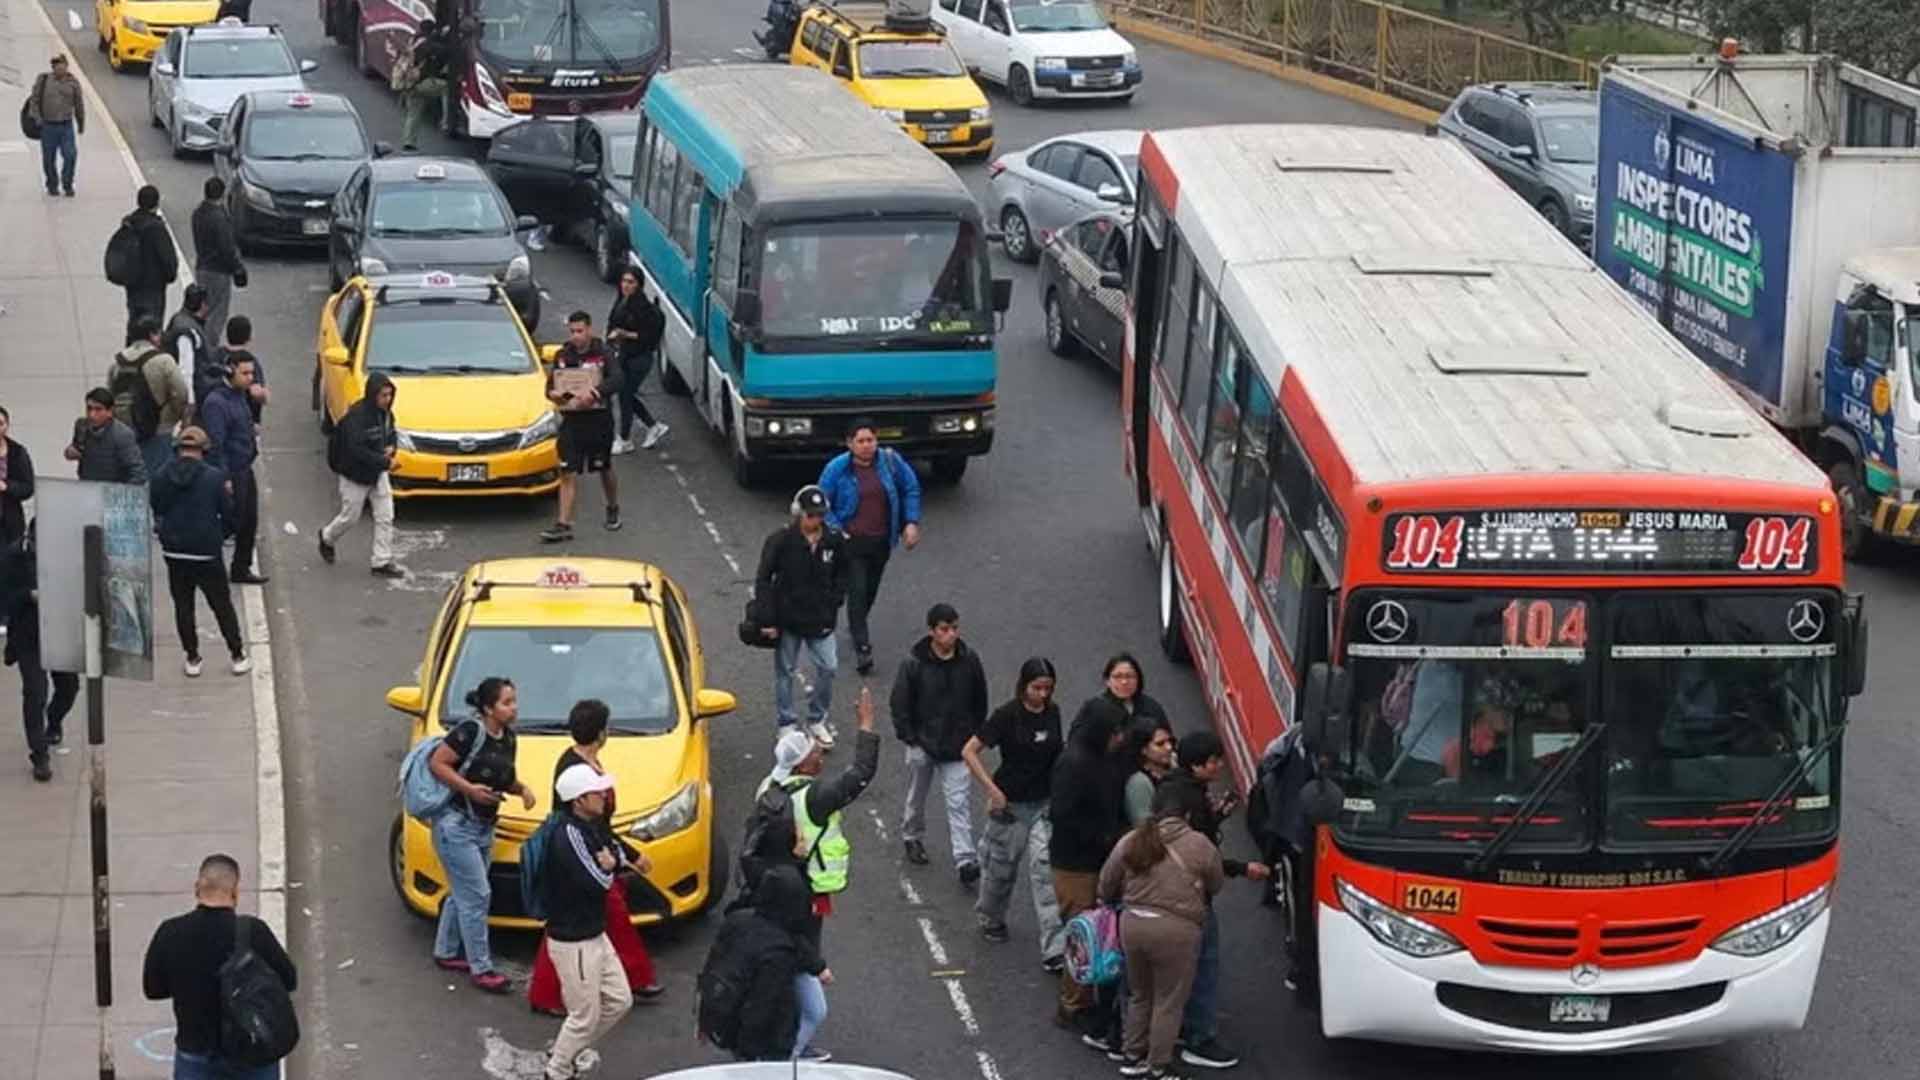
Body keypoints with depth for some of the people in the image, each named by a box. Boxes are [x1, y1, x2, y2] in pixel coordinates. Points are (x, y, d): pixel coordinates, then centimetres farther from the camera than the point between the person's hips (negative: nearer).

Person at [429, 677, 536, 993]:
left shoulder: (508, 739, 6)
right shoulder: (470, 732, -19)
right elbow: (437, 763, -18)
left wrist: (521, 788, 0)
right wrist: (469, 788, -24)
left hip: (483, 825, 8)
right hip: (456, 824, -8)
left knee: (463, 894, 18)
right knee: (476, 895, -6)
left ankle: (446, 952, 35)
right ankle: (481, 968, 1)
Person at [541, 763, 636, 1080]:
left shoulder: (592, 827, 5)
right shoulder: (570, 834, -25)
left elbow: (618, 854, 9)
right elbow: (597, 883, -27)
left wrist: (611, 861, -14)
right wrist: (608, 867, -6)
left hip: (595, 935, 9)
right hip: (572, 943, -9)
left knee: (619, 1000, 16)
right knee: (586, 1016, 3)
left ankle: (563, 1052, 30)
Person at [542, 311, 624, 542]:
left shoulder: (602, 354, -5)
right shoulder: (563, 356, 6)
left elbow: (616, 381, -19)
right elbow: (551, 384, 10)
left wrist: (594, 393, -35)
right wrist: (552, 393, -14)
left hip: (599, 420, -2)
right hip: (571, 421, 2)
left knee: (605, 469, 15)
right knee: (567, 473, -5)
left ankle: (613, 510, 40)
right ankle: (563, 525, -6)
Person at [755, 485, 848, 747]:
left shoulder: (833, 541, -3)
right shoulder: (780, 541, -13)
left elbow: (842, 575, 13)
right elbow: (763, 580, -8)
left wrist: (833, 603, 1)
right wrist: (768, 619, -12)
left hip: (820, 620, 3)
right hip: (788, 618, -3)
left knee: (828, 667, 1)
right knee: (785, 671, 7)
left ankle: (817, 720, 20)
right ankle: (786, 724, 21)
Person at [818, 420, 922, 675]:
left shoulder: (890, 461, -4)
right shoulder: (836, 469, -11)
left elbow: (911, 489, 7)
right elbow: (823, 505, -3)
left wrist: (911, 523, 0)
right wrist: (836, 532, -14)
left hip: (881, 540, 4)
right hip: (852, 541, -4)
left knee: (871, 589, 18)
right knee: (857, 592, -11)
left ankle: (856, 626, 45)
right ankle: (862, 647, -11)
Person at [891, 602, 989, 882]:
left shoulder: (970, 660, -5)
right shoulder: (914, 663, -13)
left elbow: (980, 702, 7)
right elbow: (900, 704, -6)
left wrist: (975, 736, 7)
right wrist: (909, 738, -8)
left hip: (958, 748, 1)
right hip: (923, 744, -1)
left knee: (960, 803, -6)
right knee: (917, 798, 19)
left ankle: (965, 861, -9)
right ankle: (913, 838, 43)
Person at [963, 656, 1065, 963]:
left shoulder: (1052, 713, 1)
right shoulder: (1007, 716, -14)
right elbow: (969, 751, -14)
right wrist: (992, 790, -16)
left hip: (1044, 805, 3)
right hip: (1011, 804, -3)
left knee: (1045, 871, -7)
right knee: (1001, 868, 13)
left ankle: (1054, 949, -10)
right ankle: (991, 920, 42)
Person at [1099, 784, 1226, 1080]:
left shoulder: (1130, 842, 6)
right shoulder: (1201, 845, -2)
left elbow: (1106, 887, 13)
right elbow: (1216, 885, 11)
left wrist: (1120, 901, 34)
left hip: (1132, 923, 4)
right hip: (1176, 930, -4)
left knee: (1140, 994, 22)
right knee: (1169, 1002, 9)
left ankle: (1133, 1056, 29)